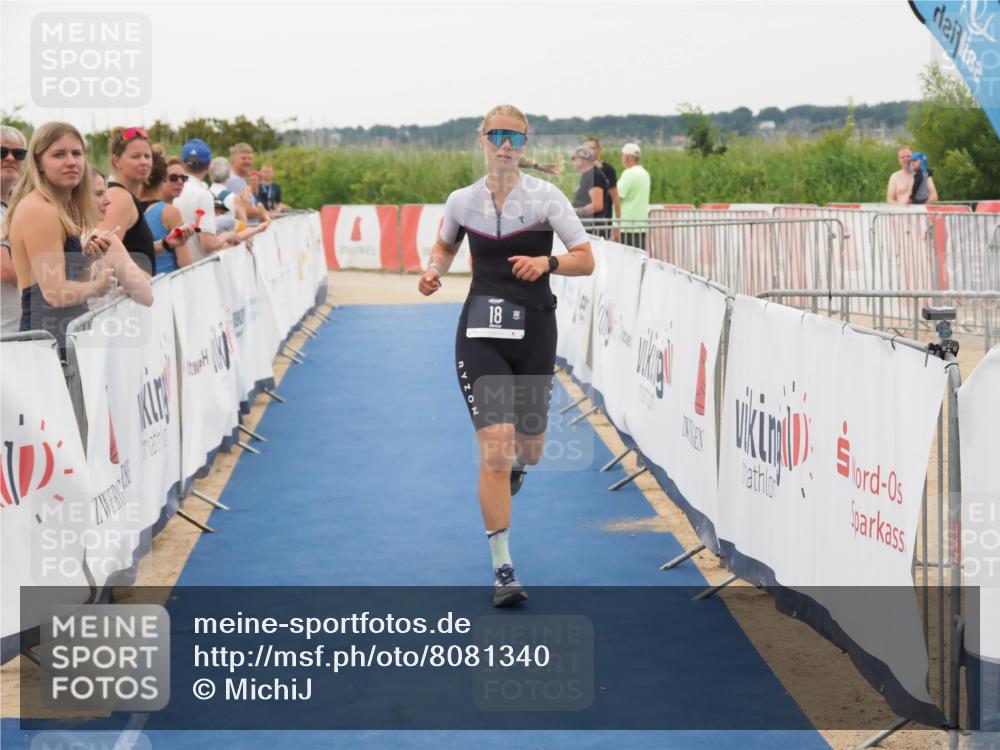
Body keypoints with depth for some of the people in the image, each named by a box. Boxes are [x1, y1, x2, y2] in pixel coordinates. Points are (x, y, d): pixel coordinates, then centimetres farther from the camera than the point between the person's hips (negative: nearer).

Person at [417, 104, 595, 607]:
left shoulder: (545, 197, -4)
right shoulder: (461, 201, 2)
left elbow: (586, 260, -5)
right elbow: (444, 247, 22)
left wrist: (547, 262, -23)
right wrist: (433, 271, 1)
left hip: (534, 333, 0)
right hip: (480, 333, 0)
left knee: (528, 449, 13)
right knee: (494, 448, -13)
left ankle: (515, 465, 55)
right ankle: (503, 570, -6)